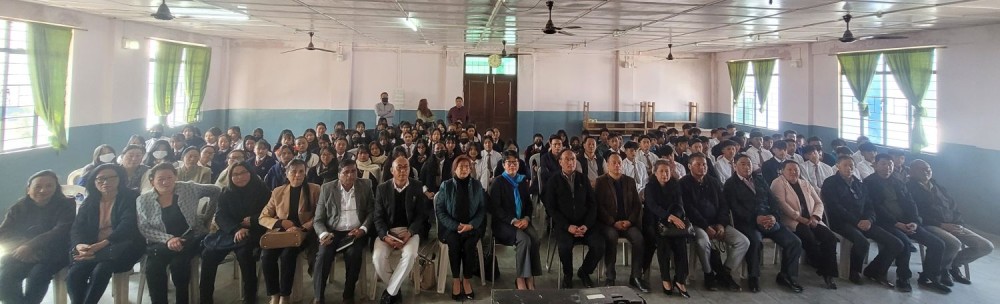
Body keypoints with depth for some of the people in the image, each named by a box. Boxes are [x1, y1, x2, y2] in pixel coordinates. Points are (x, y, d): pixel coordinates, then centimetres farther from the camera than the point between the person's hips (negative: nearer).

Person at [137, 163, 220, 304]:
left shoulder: (188, 188, 0)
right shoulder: (143, 200, 3)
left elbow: (215, 191, 9)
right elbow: (144, 228, -2)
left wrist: (207, 216, 8)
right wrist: (167, 239, -19)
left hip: (191, 237, -1)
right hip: (162, 242, 1)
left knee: (178, 262, -31)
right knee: (153, 265, -30)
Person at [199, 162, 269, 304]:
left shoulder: (261, 190, 3)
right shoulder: (226, 192, 9)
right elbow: (220, 216, -2)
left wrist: (252, 221, -13)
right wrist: (236, 230, -21)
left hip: (253, 231, -3)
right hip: (229, 231, 4)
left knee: (243, 251, -34)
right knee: (208, 254, -22)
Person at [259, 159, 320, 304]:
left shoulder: (314, 190, 4)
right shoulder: (277, 192, 13)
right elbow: (263, 218, 13)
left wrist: (302, 228, -17)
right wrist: (281, 223, -7)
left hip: (304, 233, -3)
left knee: (287, 254, -32)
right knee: (266, 255, -26)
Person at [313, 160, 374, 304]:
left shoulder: (365, 186, 4)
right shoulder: (327, 188, 2)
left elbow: (372, 211, 4)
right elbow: (318, 220, 3)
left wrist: (363, 229, -13)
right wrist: (324, 234, -17)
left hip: (356, 232, 0)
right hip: (333, 232, 1)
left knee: (353, 253, -30)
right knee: (323, 254, -28)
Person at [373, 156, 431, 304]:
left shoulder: (418, 187, 0)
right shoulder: (382, 188, 2)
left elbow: (422, 215, -1)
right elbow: (378, 217, 1)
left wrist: (409, 233, -18)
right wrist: (385, 236, -17)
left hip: (410, 230, -1)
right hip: (387, 230, 1)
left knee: (410, 255, -32)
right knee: (378, 257, -26)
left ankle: (390, 292, -13)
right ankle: (395, 288, 1)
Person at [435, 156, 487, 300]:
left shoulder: (477, 185, 7)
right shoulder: (446, 185, 3)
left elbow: (482, 208, 4)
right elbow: (439, 209, -1)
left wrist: (471, 225, -12)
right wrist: (456, 225, -12)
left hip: (472, 226, 1)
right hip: (451, 226, 0)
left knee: (469, 244, -29)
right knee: (454, 243, -30)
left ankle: (467, 280, -14)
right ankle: (456, 280, -17)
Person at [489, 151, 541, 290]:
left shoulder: (523, 181, 14)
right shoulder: (498, 182, -1)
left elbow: (529, 203, 15)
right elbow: (495, 207, -8)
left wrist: (526, 218, -6)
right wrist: (513, 221, -17)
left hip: (522, 221, 4)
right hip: (503, 222, -4)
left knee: (534, 237, -27)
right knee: (524, 239, -30)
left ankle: (530, 278, -22)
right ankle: (520, 279, -19)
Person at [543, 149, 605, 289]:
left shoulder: (583, 179, 11)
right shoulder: (553, 180, 2)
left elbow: (592, 203, 8)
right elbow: (551, 208, -3)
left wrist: (586, 225, -8)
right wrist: (567, 226, -14)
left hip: (584, 224, 3)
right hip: (563, 224, -3)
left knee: (599, 245, -22)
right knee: (565, 246, -32)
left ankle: (584, 272, 8)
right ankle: (567, 274, 0)